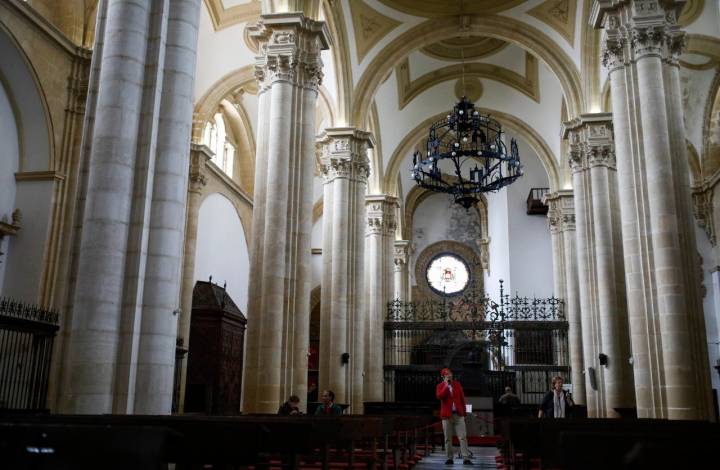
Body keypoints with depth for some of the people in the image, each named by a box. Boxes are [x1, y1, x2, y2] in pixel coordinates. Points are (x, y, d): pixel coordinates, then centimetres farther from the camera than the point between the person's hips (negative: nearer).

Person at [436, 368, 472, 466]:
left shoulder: (457, 384, 10)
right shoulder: (440, 386, 3)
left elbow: (462, 398, 11)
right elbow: (439, 396, -17)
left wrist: (464, 412, 7)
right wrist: (446, 385, -15)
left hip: (458, 414, 1)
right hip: (447, 415, -1)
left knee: (463, 437, -4)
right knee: (448, 438, 3)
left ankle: (466, 458, -6)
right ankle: (449, 458, 11)